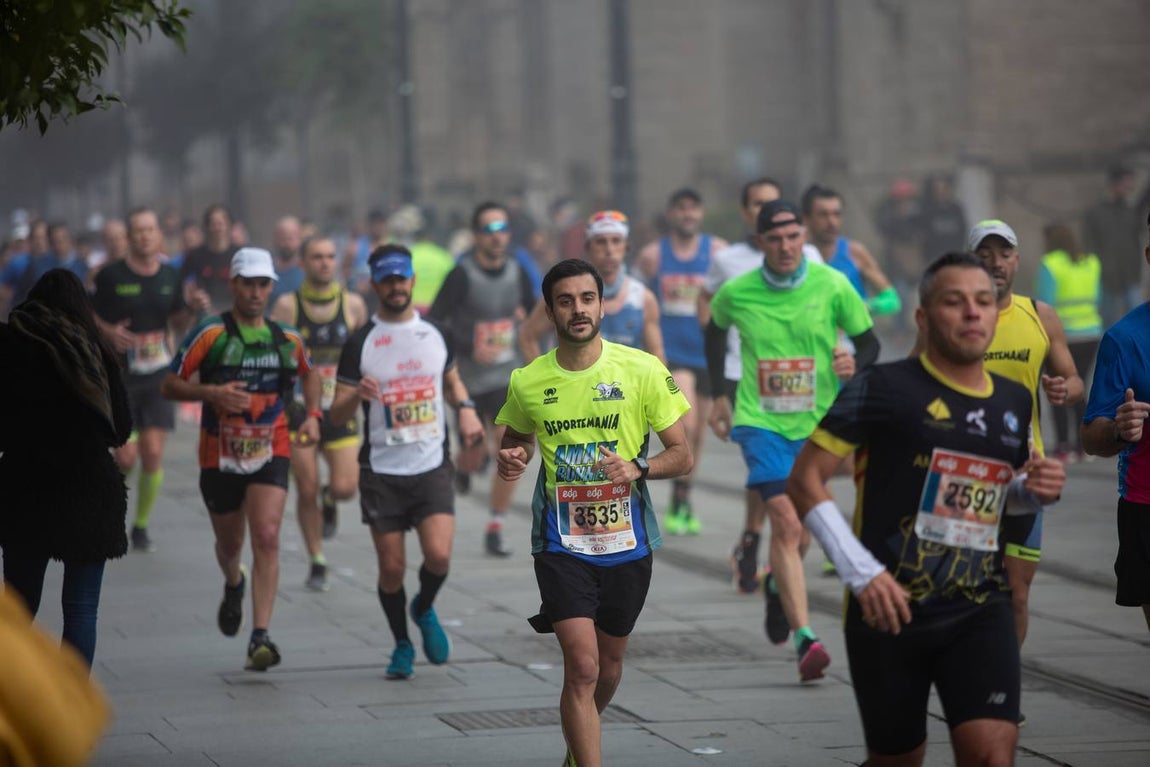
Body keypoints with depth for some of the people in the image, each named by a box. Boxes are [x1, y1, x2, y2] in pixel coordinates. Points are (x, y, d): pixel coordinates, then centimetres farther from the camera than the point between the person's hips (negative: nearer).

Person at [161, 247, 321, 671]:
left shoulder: (287, 338, 3)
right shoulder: (211, 333, -8)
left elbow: (309, 373, 25)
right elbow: (169, 385, -6)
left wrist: (313, 415, 8)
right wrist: (211, 392, -23)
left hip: (271, 451, 1)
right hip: (220, 456, -1)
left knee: (267, 538, -17)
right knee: (229, 545, 15)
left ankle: (260, 637, -19)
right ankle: (234, 586, 53)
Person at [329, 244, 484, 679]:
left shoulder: (436, 335, 6)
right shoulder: (360, 344, -2)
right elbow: (338, 414, -2)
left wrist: (465, 408, 4)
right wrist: (357, 395, -24)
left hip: (432, 467, 1)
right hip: (381, 471, -1)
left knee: (439, 556, -15)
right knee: (391, 567, 1)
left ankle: (424, 610, 17)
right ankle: (402, 646, 23)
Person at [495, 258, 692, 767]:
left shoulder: (643, 371, -6)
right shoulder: (527, 382, -2)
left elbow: (682, 455, -2)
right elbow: (515, 441, 18)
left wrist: (637, 468, -21)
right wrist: (510, 461, -6)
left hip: (626, 540, 1)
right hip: (561, 545, -1)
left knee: (610, 664, 17)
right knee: (582, 667, -15)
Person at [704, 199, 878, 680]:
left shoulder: (831, 286, -6)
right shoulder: (736, 293, -4)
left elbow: (869, 342, 3)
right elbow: (714, 330, 18)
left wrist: (854, 362, -20)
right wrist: (720, 396, 18)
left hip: (816, 424, 2)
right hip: (761, 423, -2)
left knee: (798, 530, 15)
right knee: (786, 522, -18)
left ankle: (778, 585, 51)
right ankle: (805, 639, -23)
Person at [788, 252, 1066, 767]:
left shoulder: (1014, 402, 11)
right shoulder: (885, 390, -7)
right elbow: (803, 480, -8)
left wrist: (1034, 490, 4)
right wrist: (861, 573, -16)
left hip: (980, 612, 4)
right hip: (889, 610, -3)